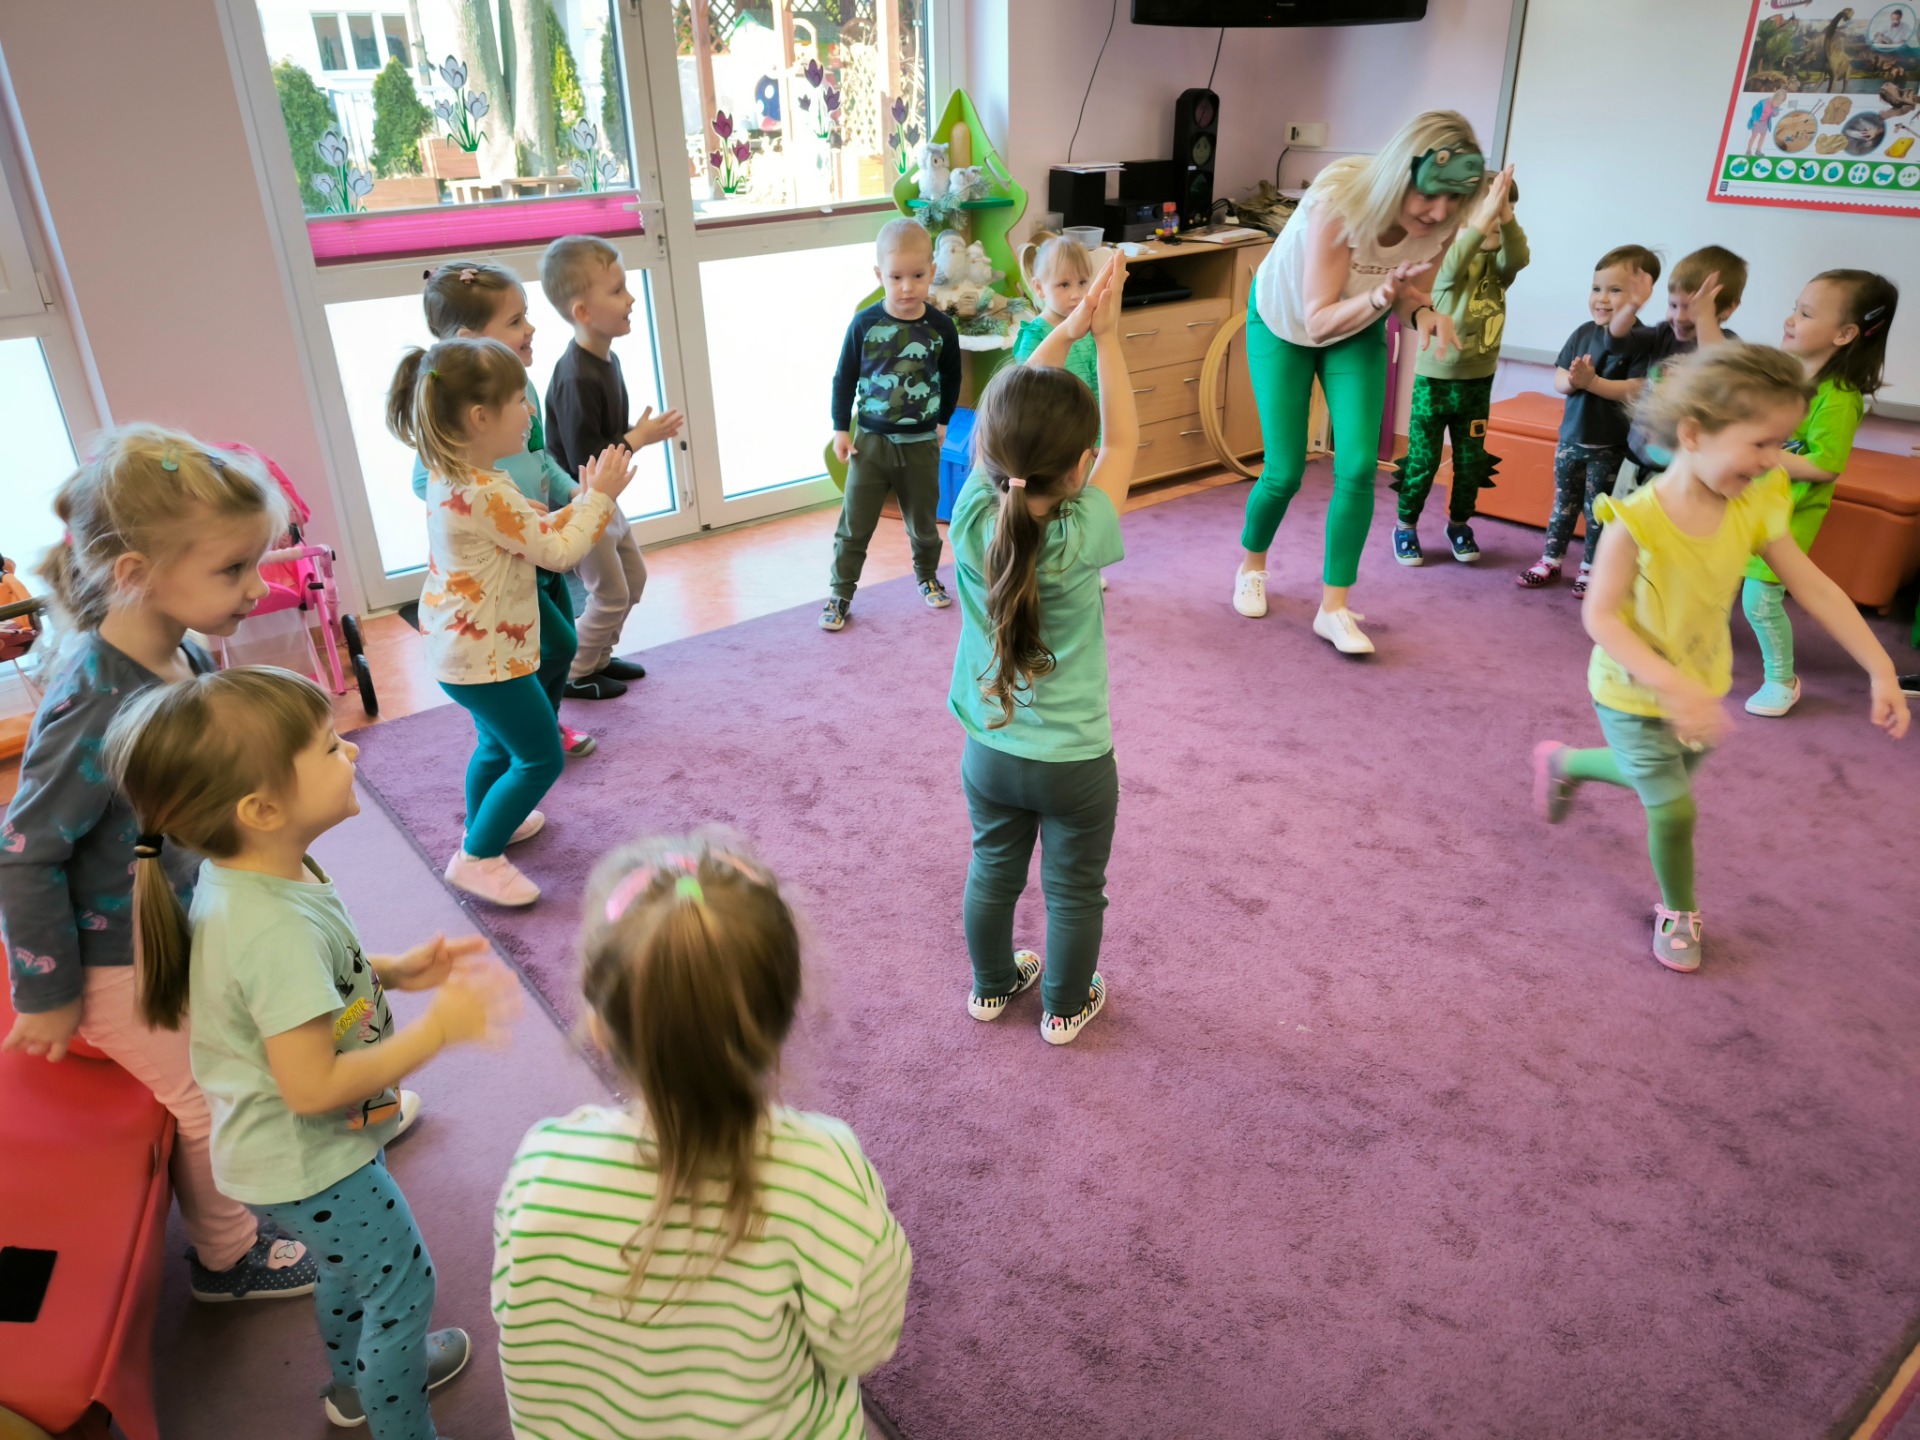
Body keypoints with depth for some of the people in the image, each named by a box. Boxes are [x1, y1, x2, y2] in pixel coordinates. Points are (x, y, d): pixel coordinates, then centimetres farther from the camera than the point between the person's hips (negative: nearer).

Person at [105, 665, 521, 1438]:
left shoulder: (242, 878, -9)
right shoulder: (278, 929, -38)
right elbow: (313, 1087, -34)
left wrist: (395, 969, -2)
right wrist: (439, 1026, -27)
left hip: (317, 1144, 9)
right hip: (309, 1163, -9)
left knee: (348, 1266, 32)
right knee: (401, 1283, 13)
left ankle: (359, 1376, 57)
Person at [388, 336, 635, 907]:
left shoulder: (449, 476, 3)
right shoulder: (486, 493, -28)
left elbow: (535, 532, 11)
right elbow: (557, 550, -22)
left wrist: (584, 502, 5)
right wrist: (600, 497, -11)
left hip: (460, 646, 10)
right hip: (487, 653, -10)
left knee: (498, 742, 28)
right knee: (540, 758, 3)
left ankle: (486, 823, 48)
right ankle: (476, 857, 11)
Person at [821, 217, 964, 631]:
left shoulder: (941, 327, -7)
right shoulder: (864, 324, -10)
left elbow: (951, 378, 9)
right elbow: (844, 378, -1)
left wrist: (942, 421, 17)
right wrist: (840, 428, -1)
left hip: (921, 443, 1)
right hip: (871, 440, -1)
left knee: (922, 520, 17)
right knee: (854, 523, 3)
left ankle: (927, 575, 40)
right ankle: (840, 592, 15)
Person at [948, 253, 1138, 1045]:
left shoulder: (973, 520, -20)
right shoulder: (1083, 540, -27)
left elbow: (1005, 415, -7)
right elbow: (1123, 443, -12)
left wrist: (1066, 330, -6)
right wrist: (1105, 335, -8)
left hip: (988, 752, 4)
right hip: (1074, 763, -3)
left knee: (993, 871, 24)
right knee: (1075, 890, 20)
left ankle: (993, 985, 46)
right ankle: (1066, 1006, 40)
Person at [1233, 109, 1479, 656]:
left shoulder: (1439, 223, -22)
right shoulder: (1339, 200, -36)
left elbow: (1404, 290, -6)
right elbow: (1317, 320, -33)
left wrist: (1422, 311, -29)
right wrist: (1380, 297, -51)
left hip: (1358, 330, 4)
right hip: (1283, 323, -3)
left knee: (1359, 466, -11)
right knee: (1284, 473, -5)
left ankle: (1334, 607, 0)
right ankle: (1252, 568, 26)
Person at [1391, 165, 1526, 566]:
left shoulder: (1498, 263, 1)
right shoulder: (1447, 253, -11)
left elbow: (1519, 258, -21)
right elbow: (1455, 262, -34)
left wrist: (1506, 217, -34)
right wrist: (1484, 218, -45)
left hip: (1478, 380, 4)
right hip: (1434, 377, -4)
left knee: (1471, 461, 11)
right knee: (1422, 459, 2)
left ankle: (1459, 524, 30)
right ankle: (1406, 526, 19)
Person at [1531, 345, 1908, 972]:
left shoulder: (1755, 508, -12)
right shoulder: (1638, 521, -30)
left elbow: (1815, 587, -7)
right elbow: (1601, 617, -31)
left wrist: (1882, 671, -7)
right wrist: (1674, 686, -41)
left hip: (1700, 685, 6)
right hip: (1633, 691, -6)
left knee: (1656, 778, 25)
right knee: (1673, 807, 1)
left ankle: (1563, 762, 54)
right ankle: (1679, 912, 28)